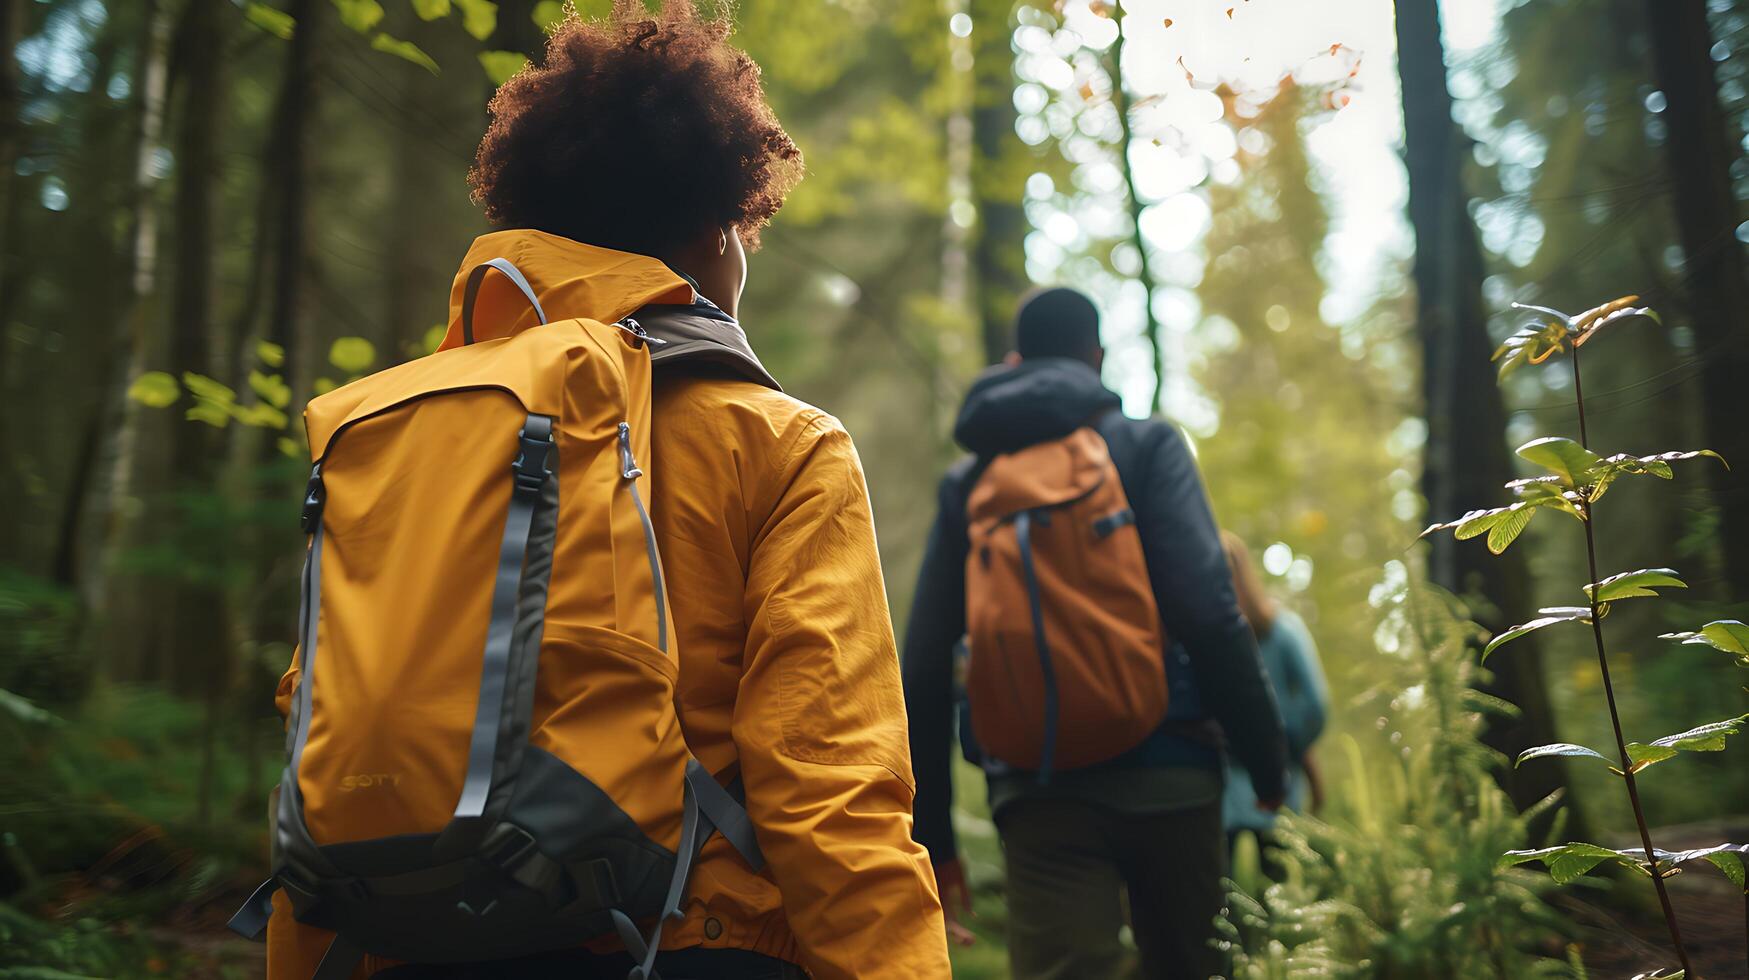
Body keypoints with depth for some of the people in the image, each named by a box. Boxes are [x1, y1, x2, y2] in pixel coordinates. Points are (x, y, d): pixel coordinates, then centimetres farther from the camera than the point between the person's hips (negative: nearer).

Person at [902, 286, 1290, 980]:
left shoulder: (965, 482, 13)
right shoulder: (1145, 446, 4)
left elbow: (925, 667, 9)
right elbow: (1209, 615, -10)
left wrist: (932, 835, 15)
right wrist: (1270, 766, -3)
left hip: (1035, 788, 1)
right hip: (1164, 774, -1)